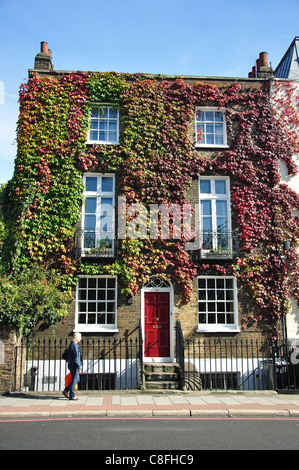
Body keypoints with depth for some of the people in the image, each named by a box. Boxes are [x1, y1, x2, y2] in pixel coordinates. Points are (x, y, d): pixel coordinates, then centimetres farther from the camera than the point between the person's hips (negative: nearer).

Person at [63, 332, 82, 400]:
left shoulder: (72, 344, 14)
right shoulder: (74, 345, -16)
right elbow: (76, 357, -19)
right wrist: (79, 367, -17)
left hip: (71, 365, 10)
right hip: (74, 366, -10)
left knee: (77, 379, 17)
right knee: (74, 380, -2)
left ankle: (66, 391, 18)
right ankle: (71, 396, 5)